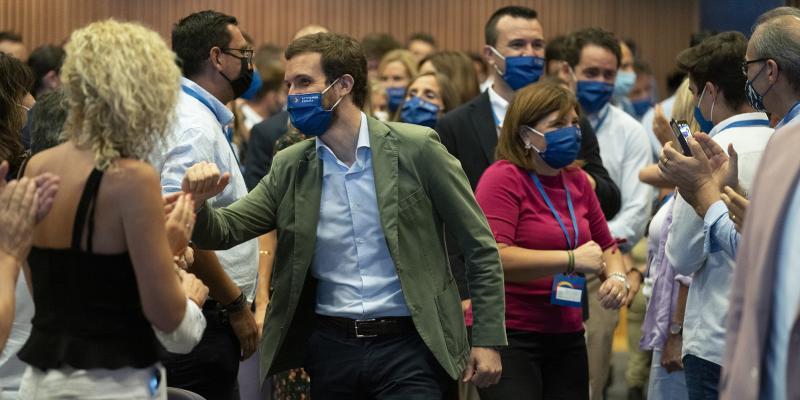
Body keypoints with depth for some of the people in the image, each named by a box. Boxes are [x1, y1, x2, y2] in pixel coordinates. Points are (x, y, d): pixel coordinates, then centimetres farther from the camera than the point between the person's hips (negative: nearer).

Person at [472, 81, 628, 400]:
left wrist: (616, 276, 2)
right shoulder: (503, 179, -9)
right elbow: (493, 257, -22)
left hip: (566, 335, 7)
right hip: (509, 336, -7)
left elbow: (605, 245, 26)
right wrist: (571, 260, -20)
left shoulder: (577, 182, 12)